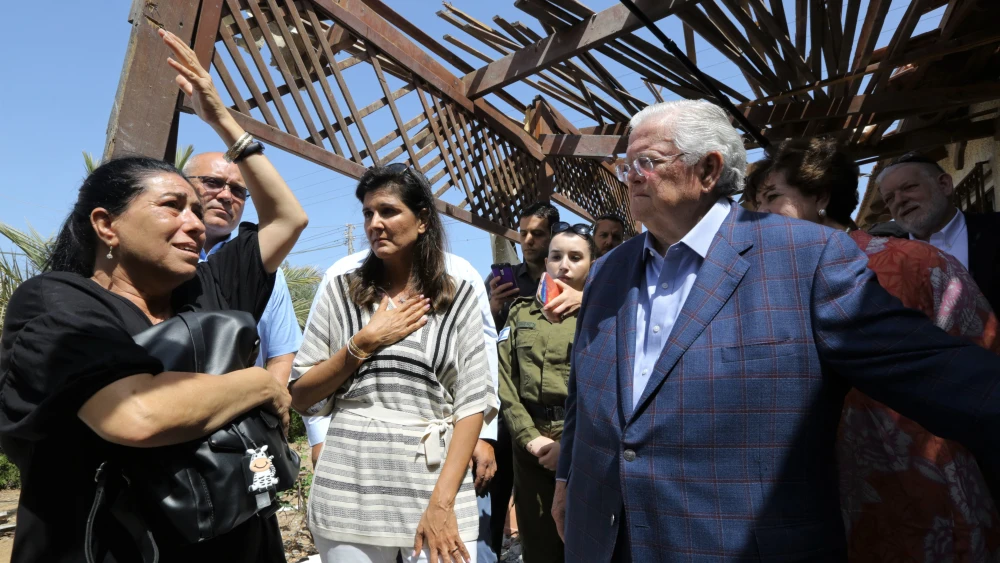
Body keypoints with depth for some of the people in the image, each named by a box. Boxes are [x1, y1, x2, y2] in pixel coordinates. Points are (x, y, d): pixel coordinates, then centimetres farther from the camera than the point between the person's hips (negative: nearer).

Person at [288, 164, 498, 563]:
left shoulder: (458, 299, 1)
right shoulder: (341, 292, 4)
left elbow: (474, 403, -3)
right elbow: (299, 397, 5)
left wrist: (443, 501, -13)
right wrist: (363, 344, -8)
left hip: (435, 483, -1)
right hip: (349, 491, 1)